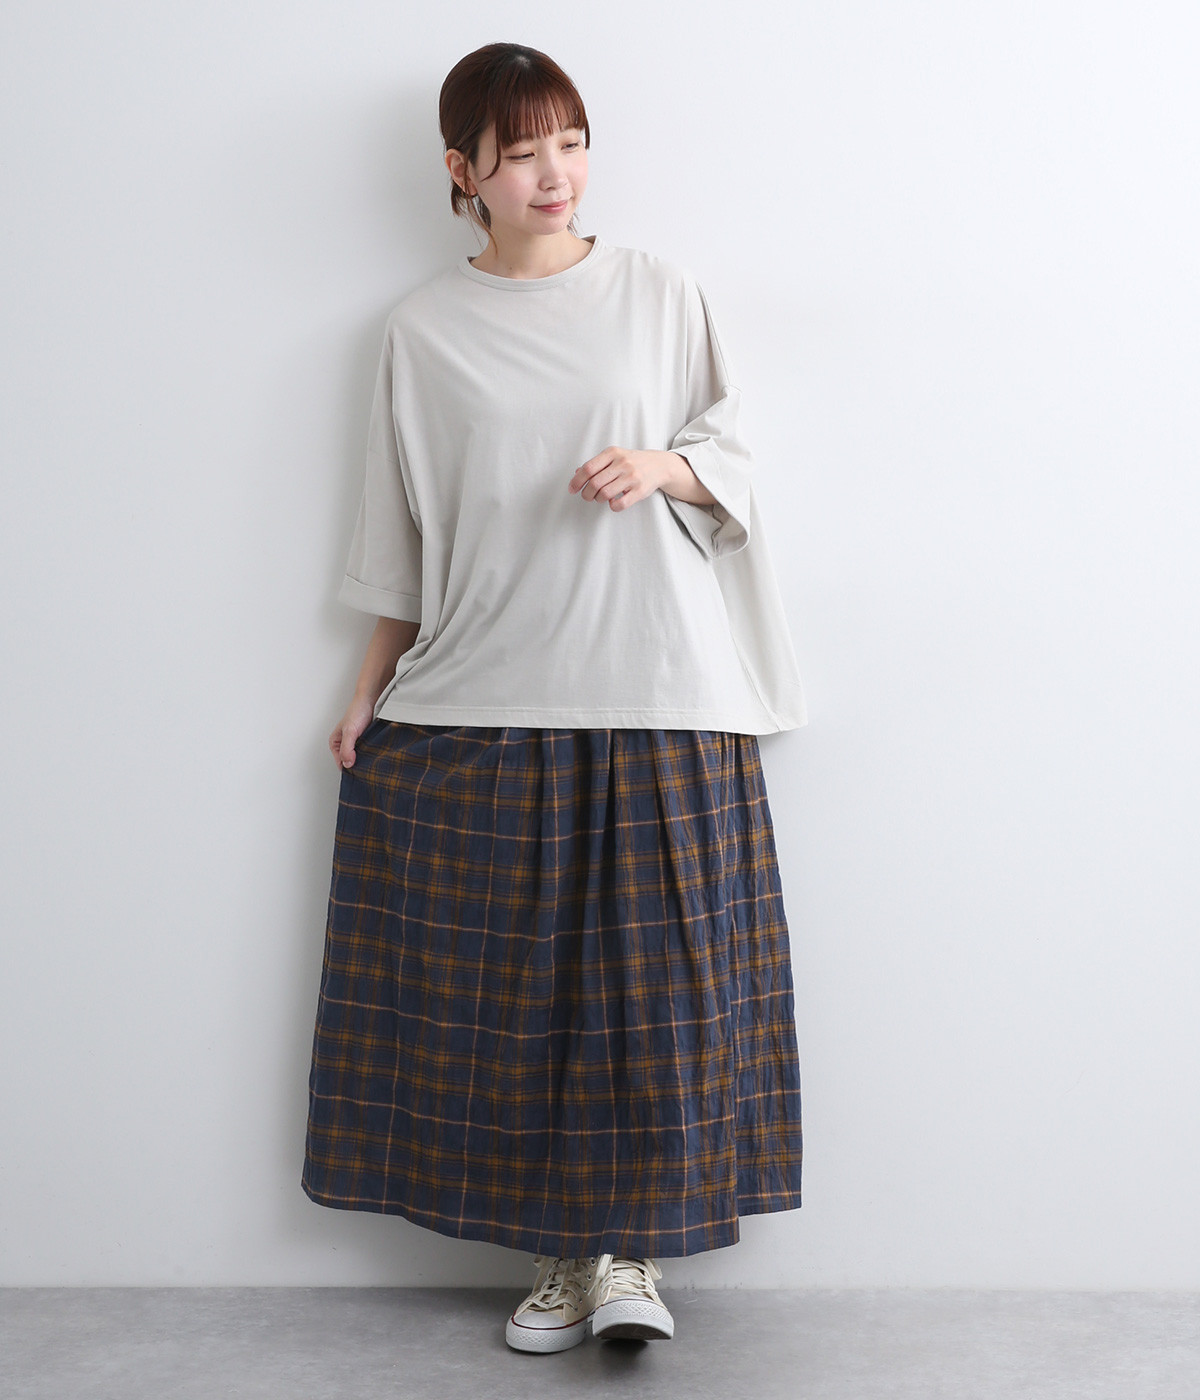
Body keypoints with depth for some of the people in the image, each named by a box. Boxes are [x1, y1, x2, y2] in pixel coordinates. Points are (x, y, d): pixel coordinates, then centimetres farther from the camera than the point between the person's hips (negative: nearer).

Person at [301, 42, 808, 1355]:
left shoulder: (660, 294, 5)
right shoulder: (423, 328, 7)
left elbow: (727, 456, 10)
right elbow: (406, 534, 11)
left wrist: (659, 467, -12)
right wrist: (371, 686, 10)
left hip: (650, 689, 0)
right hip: (480, 702, 1)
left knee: (652, 965, -2)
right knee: (512, 976, 3)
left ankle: (635, 1247, 12)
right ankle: (560, 1254, 17)